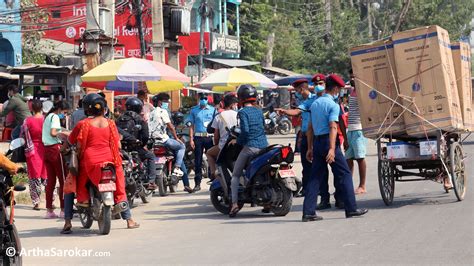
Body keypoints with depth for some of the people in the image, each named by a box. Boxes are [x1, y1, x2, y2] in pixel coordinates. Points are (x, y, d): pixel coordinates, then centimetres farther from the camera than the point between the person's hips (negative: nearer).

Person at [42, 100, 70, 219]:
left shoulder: (48, 117, 21)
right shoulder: (55, 117, -7)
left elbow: (46, 134, 15)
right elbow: (53, 133, -21)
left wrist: (60, 134, 10)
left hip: (46, 148, 9)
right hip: (55, 148, -9)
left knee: (50, 181, 9)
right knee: (63, 180, -4)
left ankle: (49, 210, 7)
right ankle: (63, 209, -5)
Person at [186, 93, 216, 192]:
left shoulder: (212, 110, 7)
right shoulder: (194, 110, 8)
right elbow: (191, 125, 9)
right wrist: (191, 139, 0)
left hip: (209, 137, 0)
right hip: (198, 137, 0)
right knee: (198, 161, 1)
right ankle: (197, 183, 4)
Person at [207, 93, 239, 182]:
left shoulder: (218, 117, -2)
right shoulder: (238, 115, -1)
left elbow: (216, 136, 3)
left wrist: (217, 146, 20)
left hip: (224, 145, -1)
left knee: (209, 153, 25)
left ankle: (214, 173, 8)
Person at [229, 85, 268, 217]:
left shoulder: (243, 112, -8)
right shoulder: (259, 111, 12)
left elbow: (245, 130, -19)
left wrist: (238, 141, -4)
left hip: (250, 146, -6)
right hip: (264, 145, 6)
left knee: (236, 175, 2)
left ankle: (234, 204, -11)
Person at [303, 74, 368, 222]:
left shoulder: (315, 104, 14)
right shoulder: (333, 105, -9)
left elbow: (310, 128, 17)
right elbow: (333, 127, -19)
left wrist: (310, 148, 21)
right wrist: (332, 149, -25)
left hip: (317, 142, 7)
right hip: (329, 142, -7)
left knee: (315, 176, 6)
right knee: (344, 174, 3)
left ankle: (308, 212, 1)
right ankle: (351, 209, 5)